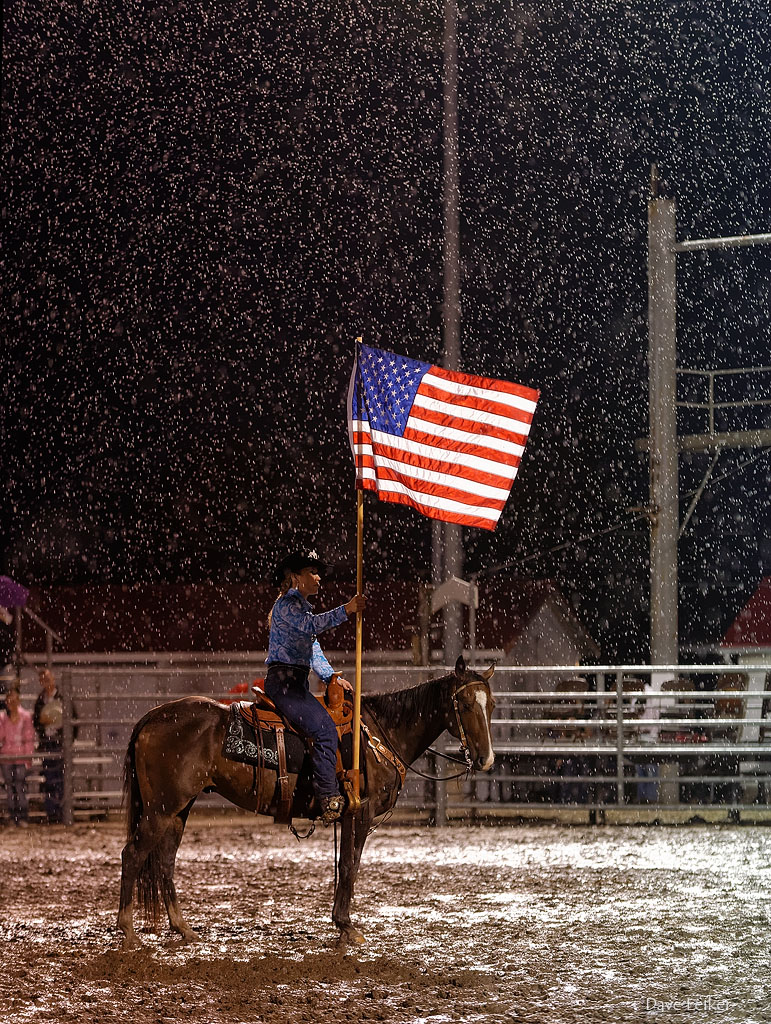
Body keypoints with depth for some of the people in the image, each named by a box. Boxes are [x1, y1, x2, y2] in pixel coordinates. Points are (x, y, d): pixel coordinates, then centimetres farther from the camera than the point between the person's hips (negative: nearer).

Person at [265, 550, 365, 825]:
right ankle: (329, 799, -29)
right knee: (325, 729, -23)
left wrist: (331, 677, 10)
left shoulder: (301, 606, 24)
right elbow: (309, 625, -28)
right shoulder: (287, 604, -7)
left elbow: (313, 649, 24)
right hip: (283, 681, -11)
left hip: (296, 684, 11)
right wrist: (345, 611, -35)